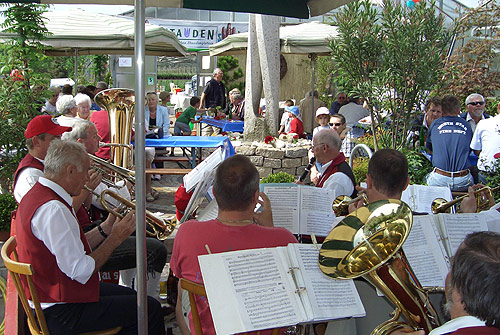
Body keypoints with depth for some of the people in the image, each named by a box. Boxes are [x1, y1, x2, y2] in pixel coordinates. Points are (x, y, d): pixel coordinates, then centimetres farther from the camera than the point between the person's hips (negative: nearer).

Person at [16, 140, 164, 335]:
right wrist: (115, 239, -16)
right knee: (150, 309, -8)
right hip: (60, 314, -11)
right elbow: (81, 271, -26)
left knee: (130, 296, 24)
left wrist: (106, 228, 8)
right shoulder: (53, 209, -27)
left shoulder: (37, 194, 6)